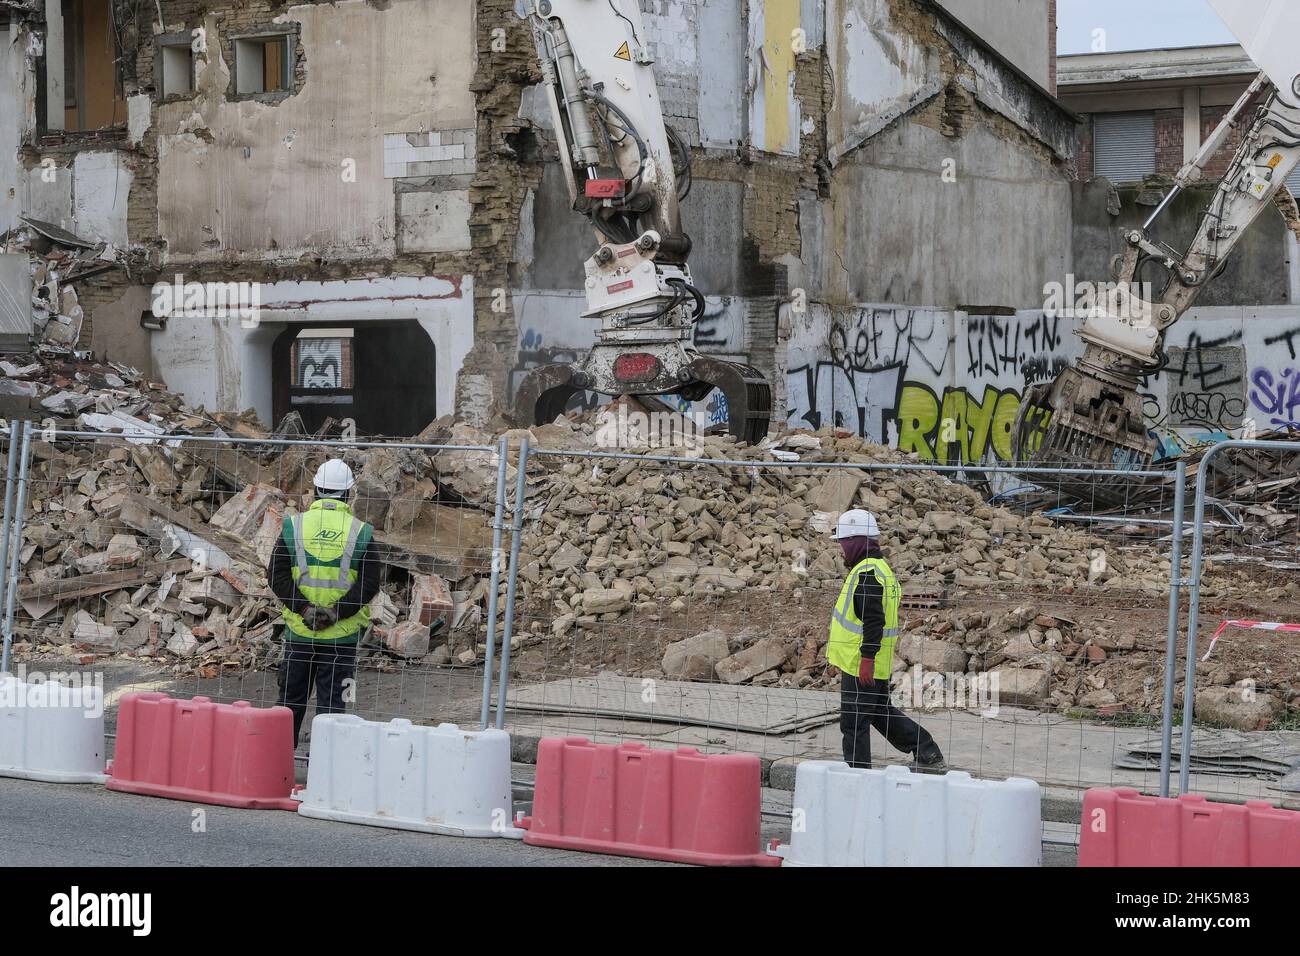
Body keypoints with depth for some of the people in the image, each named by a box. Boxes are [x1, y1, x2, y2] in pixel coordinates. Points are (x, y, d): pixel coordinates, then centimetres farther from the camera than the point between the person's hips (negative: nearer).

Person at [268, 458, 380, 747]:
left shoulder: (294, 525, 0)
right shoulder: (360, 532, -3)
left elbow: (277, 576, -6)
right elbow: (369, 584, -9)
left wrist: (305, 608, -9)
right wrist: (337, 611, -12)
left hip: (299, 631, 1)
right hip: (342, 635, -1)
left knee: (291, 699, 12)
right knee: (332, 702, 4)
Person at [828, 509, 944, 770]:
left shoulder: (867, 572, -19)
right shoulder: (880, 568, 15)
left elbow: (874, 621, -25)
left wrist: (867, 658, -26)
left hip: (861, 664, -11)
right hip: (875, 664, 11)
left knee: (854, 721, -2)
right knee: (881, 712, 20)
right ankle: (928, 753, 22)